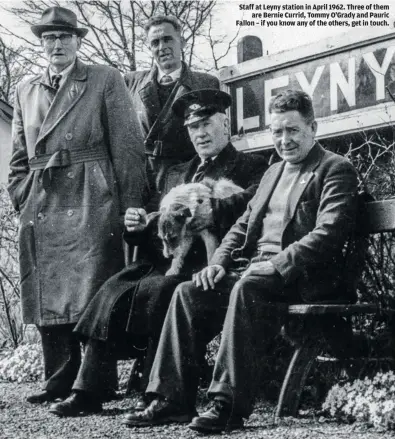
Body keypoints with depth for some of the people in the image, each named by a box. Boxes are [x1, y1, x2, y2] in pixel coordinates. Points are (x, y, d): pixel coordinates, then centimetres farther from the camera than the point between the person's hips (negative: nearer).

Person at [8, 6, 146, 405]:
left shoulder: (105, 80, 6)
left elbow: (127, 146, 1)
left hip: (91, 202, -4)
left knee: (92, 295, -7)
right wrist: (22, 201, 8)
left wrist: (131, 207, -6)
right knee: (47, 296, 4)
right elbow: (19, 159, 21)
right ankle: (59, 382, 13)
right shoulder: (25, 91, 19)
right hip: (40, 207, 4)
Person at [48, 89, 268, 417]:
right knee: (115, 288, -18)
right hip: (164, 259, 6)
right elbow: (155, 234, 25)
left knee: (156, 289, -31)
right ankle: (86, 392, -17)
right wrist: (138, 227, 4)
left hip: (205, 263, -6)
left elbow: (249, 211, -14)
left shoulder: (251, 168, 7)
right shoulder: (175, 174, 27)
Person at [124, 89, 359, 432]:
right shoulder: (273, 172, 25)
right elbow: (242, 225, 23)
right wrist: (219, 262, 4)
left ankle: (230, 405, -35)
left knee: (247, 286, -36)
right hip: (255, 270, 8)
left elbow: (328, 233, -14)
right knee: (188, 293, -12)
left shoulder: (336, 170, -1)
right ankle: (173, 400, -11)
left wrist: (277, 264, -23)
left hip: (300, 277, -8)